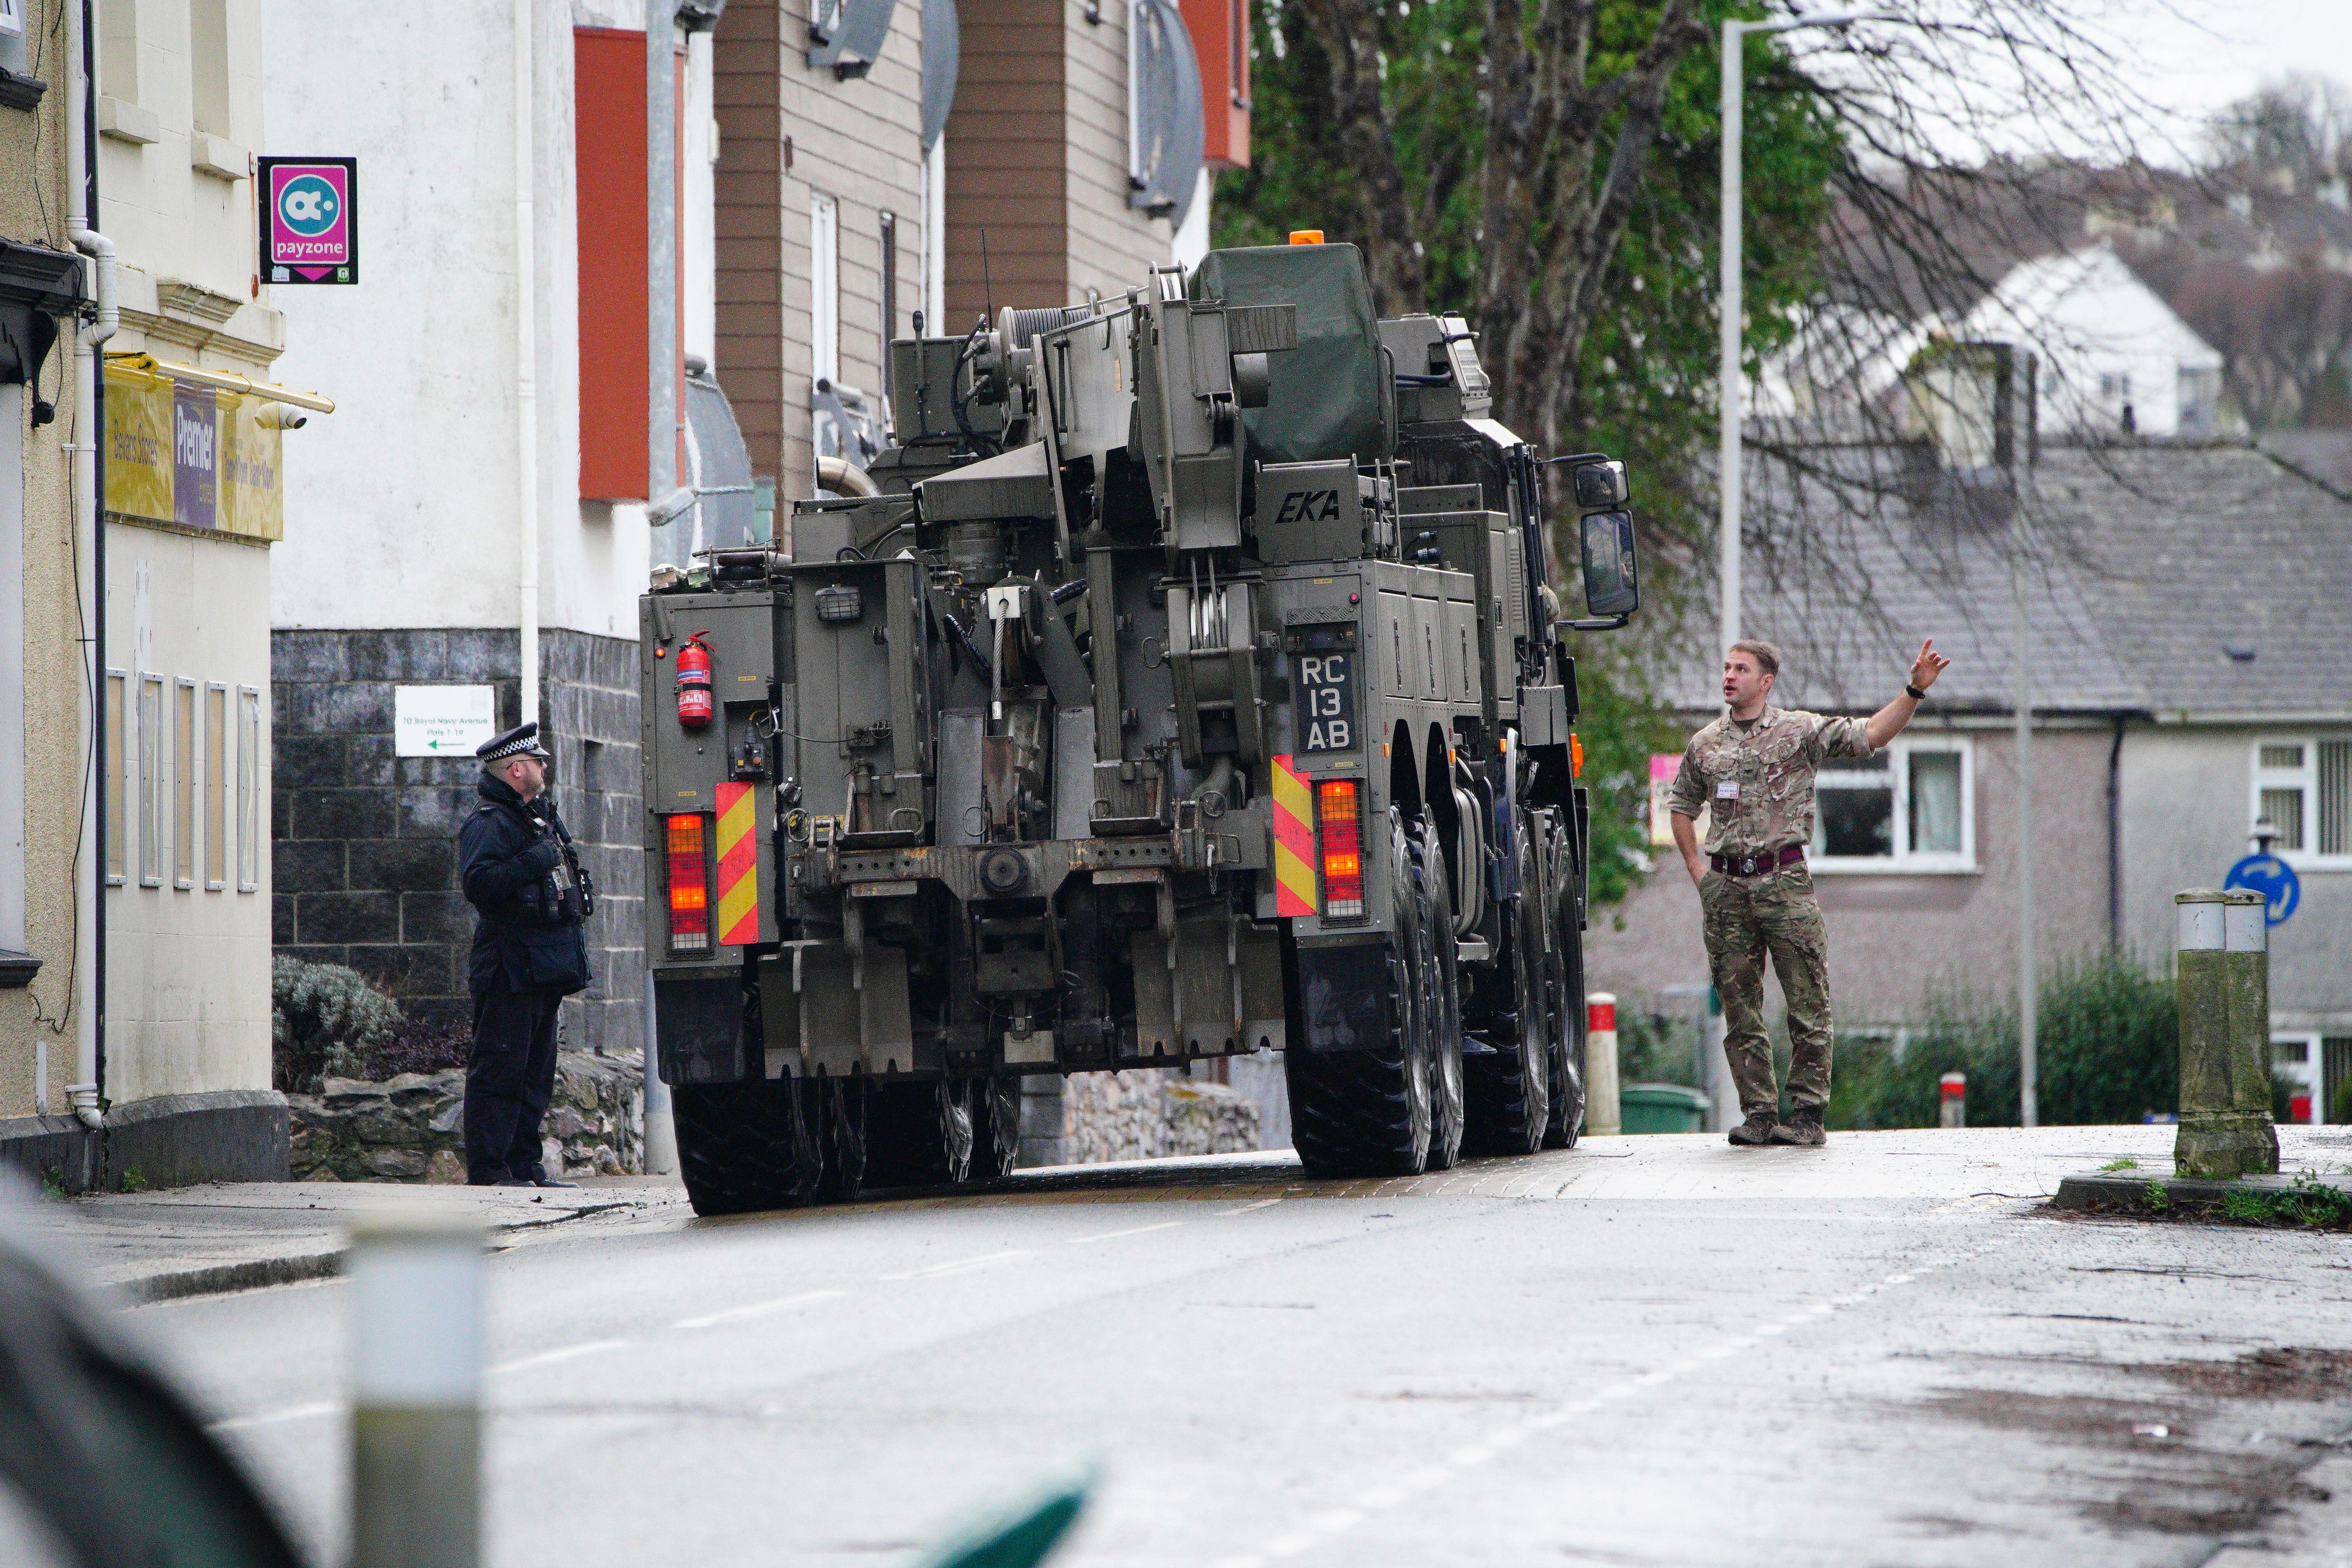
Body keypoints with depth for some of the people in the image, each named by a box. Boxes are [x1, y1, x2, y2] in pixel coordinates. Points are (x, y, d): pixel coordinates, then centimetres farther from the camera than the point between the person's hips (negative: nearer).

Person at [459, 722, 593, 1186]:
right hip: (510, 969, -10)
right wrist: (533, 864, -25)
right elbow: (477, 883, -26)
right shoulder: (489, 824, -10)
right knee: (499, 1069, -9)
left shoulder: (541, 818, 20)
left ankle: (524, 1165, 16)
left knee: (537, 1070, 11)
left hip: (545, 968, 10)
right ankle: (488, 1170, -9)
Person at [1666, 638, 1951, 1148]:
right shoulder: (1706, 744, 13)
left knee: (1807, 1004, -6)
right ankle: (1759, 1112, 8)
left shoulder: (1801, 731, 4)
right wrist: (1695, 867, 15)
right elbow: (1682, 805, 26)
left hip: (1784, 880, -3)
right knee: (1740, 1009, 3)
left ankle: (1807, 1112, -1)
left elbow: (1872, 734, -1)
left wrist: (1915, 691, -12)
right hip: (1726, 887, 3)